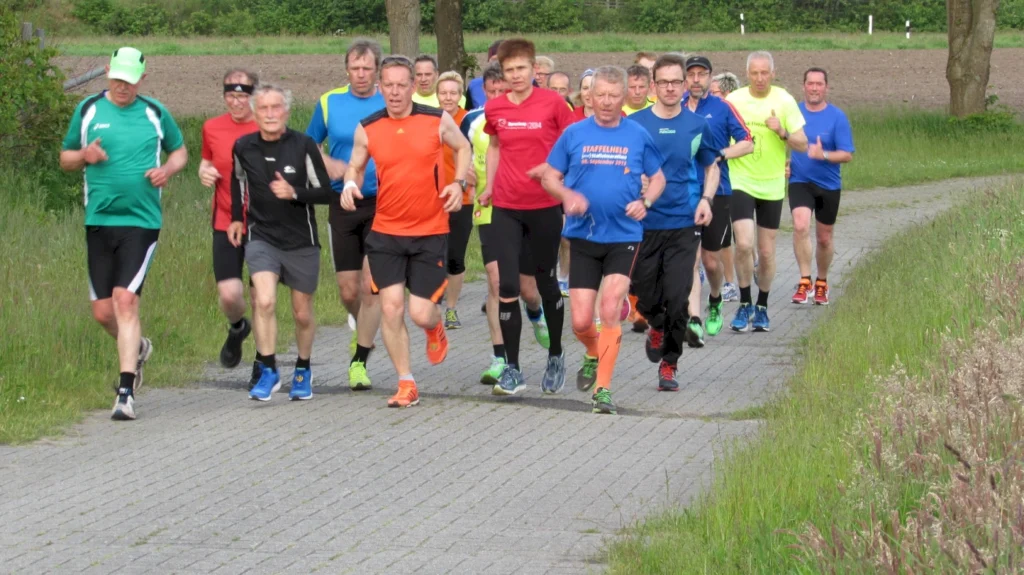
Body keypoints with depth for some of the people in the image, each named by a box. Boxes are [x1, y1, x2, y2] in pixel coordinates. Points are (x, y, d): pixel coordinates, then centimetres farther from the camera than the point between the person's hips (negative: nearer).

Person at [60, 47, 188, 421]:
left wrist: (167, 170, -2)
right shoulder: (88, 110, 7)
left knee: (125, 300, -15)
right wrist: (84, 156, -8)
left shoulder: (155, 113, 5)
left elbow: (179, 151, 19)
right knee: (103, 312, 4)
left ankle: (126, 392, -14)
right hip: (99, 221, 2)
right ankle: (137, 348, 37)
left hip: (142, 221, -2)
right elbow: (65, 158, 14)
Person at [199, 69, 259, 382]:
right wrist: (204, 172, 0)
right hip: (226, 224, 2)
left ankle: (263, 363, 17)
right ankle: (237, 328, 26)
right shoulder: (212, 128, 4)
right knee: (229, 294, -10)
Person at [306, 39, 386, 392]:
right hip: (343, 206, 2)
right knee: (348, 290, 4)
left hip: (381, 205, -2)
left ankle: (359, 360, 1)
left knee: (371, 286, -9)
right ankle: (363, 330, 37)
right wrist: (329, 165, -4)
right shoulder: (329, 103, 4)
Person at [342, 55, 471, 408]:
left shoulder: (437, 121, -5)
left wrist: (459, 183, -4)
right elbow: (355, 166, 12)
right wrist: (350, 184, -10)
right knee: (391, 307, -7)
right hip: (385, 233, 1)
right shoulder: (367, 129, -2)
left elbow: (462, 147, 12)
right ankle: (406, 384, 7)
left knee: (421, 314, -4)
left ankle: (435, 329, 36)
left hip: (430, 233, -1)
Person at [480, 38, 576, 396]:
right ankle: (512, 370, 0)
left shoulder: (552, 103, -7)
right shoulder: (494, 108, 3)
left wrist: (552, 167, -15)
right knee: (507, 286, -6)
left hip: (545, 207, -2)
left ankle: (556, 357, 29)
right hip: (505, 208, 2)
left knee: (546, 282, 10)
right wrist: (489, 186, 10)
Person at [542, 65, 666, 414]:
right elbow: (550, 177, 7)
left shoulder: (638, 136, 2)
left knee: (610, 310, -13)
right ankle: (594, 355, 35)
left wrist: (644, 202, -8)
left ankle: (603, 388, -4)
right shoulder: (574, 134, 1)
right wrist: (568, 196, -14)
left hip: (624, 236, -1)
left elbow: (658, 178, 12)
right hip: (583, 237, 1)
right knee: (581, 321, 0)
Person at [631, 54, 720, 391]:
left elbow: (711, 167, 16)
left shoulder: (697, 126, 3)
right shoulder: (635, 123, 0)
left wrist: (706, 199, -1)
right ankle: (657, 327, 41)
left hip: (684, 224, 0)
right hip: (643, 224, 1)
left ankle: (669, 365, 6)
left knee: (677, 299, -8)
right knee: (646, 297, 7)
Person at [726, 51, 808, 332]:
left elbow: (803, 145, -2)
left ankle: (762, 308, 23)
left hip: (772, 186, 1)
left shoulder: (784, 101, -3)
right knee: (744, 244, -16)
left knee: (766, 253, 6)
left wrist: (782, 133, -20)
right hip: (741, 182, -1)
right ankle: (744, 305, -1)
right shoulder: (733, 101, -4)